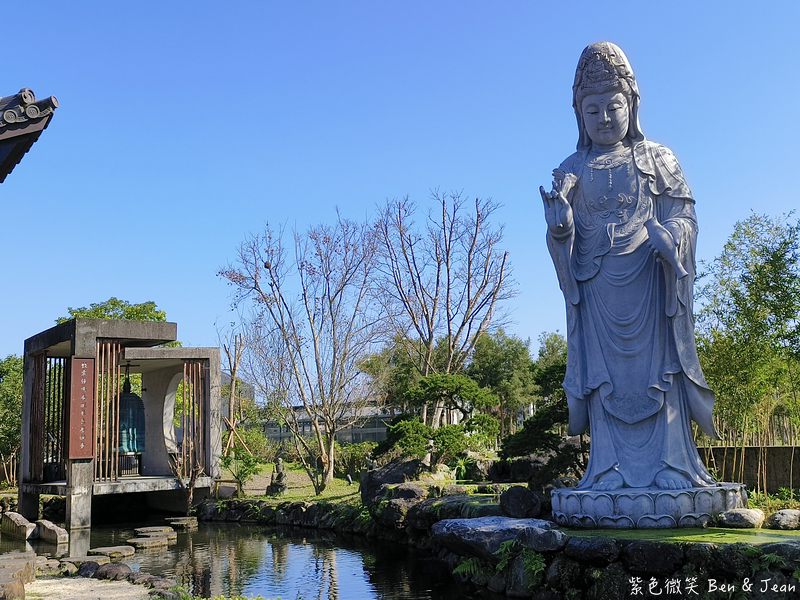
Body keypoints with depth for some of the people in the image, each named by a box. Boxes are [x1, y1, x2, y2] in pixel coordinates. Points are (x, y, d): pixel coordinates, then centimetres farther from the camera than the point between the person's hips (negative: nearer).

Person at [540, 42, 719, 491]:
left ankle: (670, 465, 2)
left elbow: (685, 216, 3)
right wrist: (558, 224, -18)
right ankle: (612, 470, 4)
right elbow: (563, 236, 6)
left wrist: (667, 235, -19)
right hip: (598, 288, 1)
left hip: (649, 281, -1)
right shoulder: (572, 171, 11)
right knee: (606, 371, 0)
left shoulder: (658, 160, 9)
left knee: (657, 364, -3)